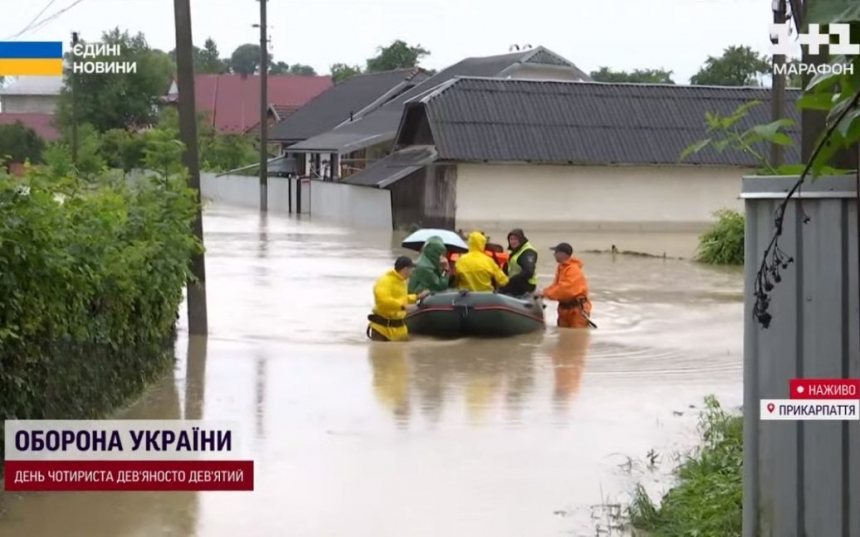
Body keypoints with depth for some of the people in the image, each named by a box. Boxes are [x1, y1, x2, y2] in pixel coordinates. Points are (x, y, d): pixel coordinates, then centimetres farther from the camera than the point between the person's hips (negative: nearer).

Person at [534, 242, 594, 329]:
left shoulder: (573, 269, -21)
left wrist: (545, 293, -27)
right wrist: (544, 292, -4)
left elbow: (565, 289, -30)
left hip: (577, 308, -10)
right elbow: (556, 286, 16)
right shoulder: (561, 268, 11)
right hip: (565, 308, 10)